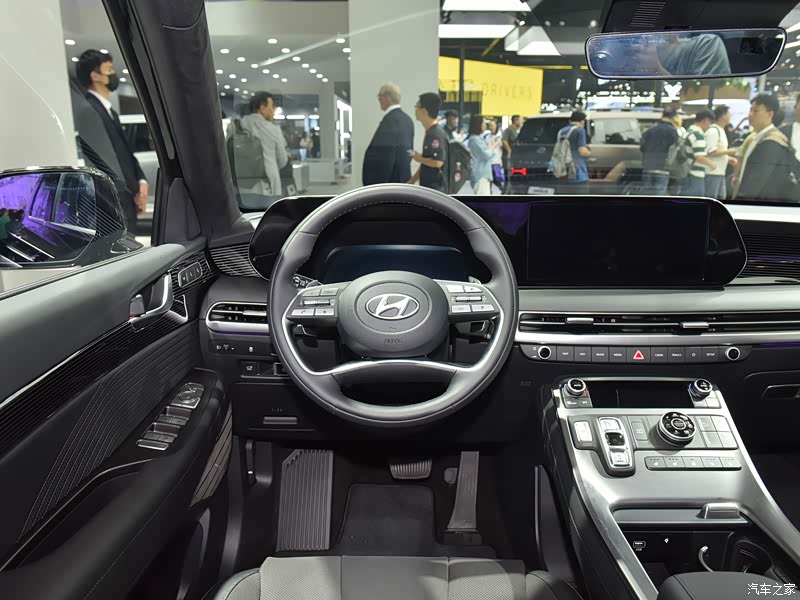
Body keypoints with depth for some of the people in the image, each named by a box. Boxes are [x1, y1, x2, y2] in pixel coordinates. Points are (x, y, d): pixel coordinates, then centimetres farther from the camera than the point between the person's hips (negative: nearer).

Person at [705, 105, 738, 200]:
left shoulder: (721, 131, 16)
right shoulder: (713, 131, -15)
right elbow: (711, 152, -21)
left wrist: (728, 158, 10)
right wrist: (728, 151, -12)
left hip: (720, 172, 10)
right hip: (712, 173, -10)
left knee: (721, 197, 13)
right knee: (710, 199, -6)